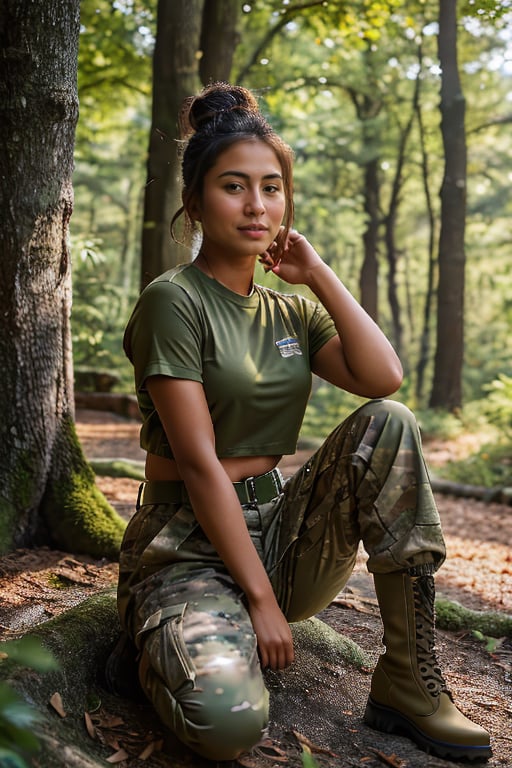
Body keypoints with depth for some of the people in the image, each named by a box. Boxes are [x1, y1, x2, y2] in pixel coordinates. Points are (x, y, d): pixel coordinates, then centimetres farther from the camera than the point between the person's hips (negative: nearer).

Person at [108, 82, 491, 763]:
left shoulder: (293, 309, 10)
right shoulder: (174, 301, -11)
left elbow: (384, 378, -7)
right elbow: (198, 462, -17)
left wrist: (319, 273, -4)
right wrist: (260, 597, -18)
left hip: (277, 528, 7)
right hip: (190, 543, -6)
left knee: (389, 425, -17)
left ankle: (409, 686, -13)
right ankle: (161, 641, 5)